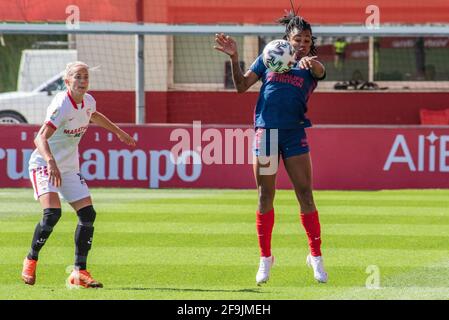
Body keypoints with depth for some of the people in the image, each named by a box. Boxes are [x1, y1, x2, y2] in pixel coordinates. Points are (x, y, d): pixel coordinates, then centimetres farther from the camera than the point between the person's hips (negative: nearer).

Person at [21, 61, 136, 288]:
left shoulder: (88, 101, -1)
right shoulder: (61, 105, -24)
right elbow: (41, 137, -36)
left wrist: (118, 132, 35)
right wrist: (51, 162, -53)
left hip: (69, 168, 7)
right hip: (44, 166, -7)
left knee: (88, 215, -3)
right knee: (52, 213, -25)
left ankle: (79, 273, 3)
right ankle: (31, 260, -3)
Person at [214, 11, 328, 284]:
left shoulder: (310, 66, 6)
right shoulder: (268, 59, 10)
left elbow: (320, 70, -18)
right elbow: (242, 86, 9)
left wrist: (310, 62, -42)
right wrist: (234, 58, -6)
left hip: (294, 135, -1)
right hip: (265, 132, 1)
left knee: (306, 196, -4)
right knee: (265, 198, 3)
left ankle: (316, 257, 5)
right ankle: (265, 258, 13)